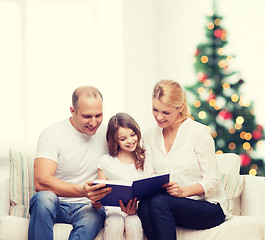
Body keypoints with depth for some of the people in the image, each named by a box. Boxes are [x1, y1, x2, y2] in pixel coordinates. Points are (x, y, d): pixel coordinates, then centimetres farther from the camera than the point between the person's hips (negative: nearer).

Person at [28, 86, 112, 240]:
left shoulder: (105, 135, 7)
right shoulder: (52, 134, -7)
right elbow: (41, 182, -21)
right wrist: (82, 191, -36)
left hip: (87, 207, 2)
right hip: (56, 204, -2)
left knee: (96, 215, -34)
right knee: (44, 197, -37)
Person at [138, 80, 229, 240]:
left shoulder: (198, 132, -6)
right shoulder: (149, 136, 11)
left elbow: (212, 182, -8)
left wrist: (183, 191, -26)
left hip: (208, 207, -4)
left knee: (159, 202, -33)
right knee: (144, 206, -31)